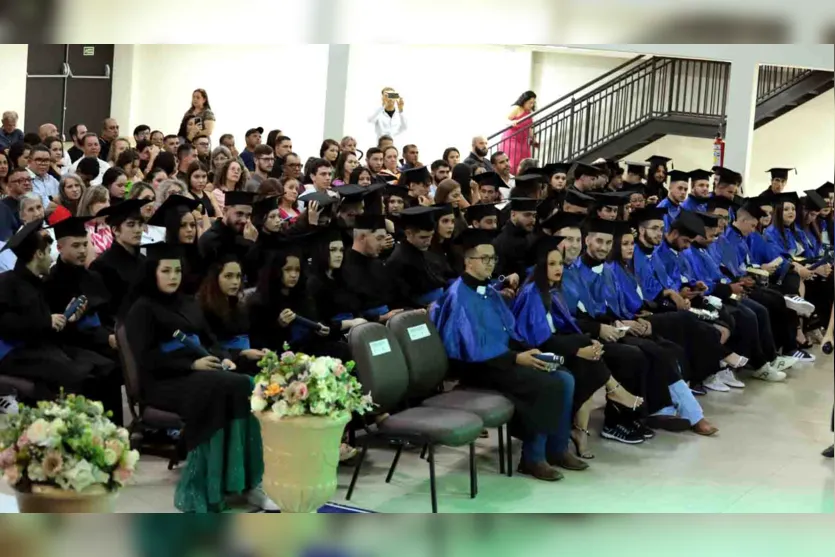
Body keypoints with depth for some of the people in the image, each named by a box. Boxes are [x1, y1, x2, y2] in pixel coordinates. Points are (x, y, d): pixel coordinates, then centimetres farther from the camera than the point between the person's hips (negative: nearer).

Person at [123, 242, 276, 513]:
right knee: (228, 390, -33)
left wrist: (224, 358, -1)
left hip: (200, 372, 7)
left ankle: (247, 482, -27)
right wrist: (192, 364, -18)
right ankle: (213, 486, -31)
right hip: (166, 380, -7)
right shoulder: (143, 308, 0)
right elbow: (147, 358, -10)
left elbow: (210, 341, 23)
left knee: (246, 388, -26)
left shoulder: (189, 304, 22)